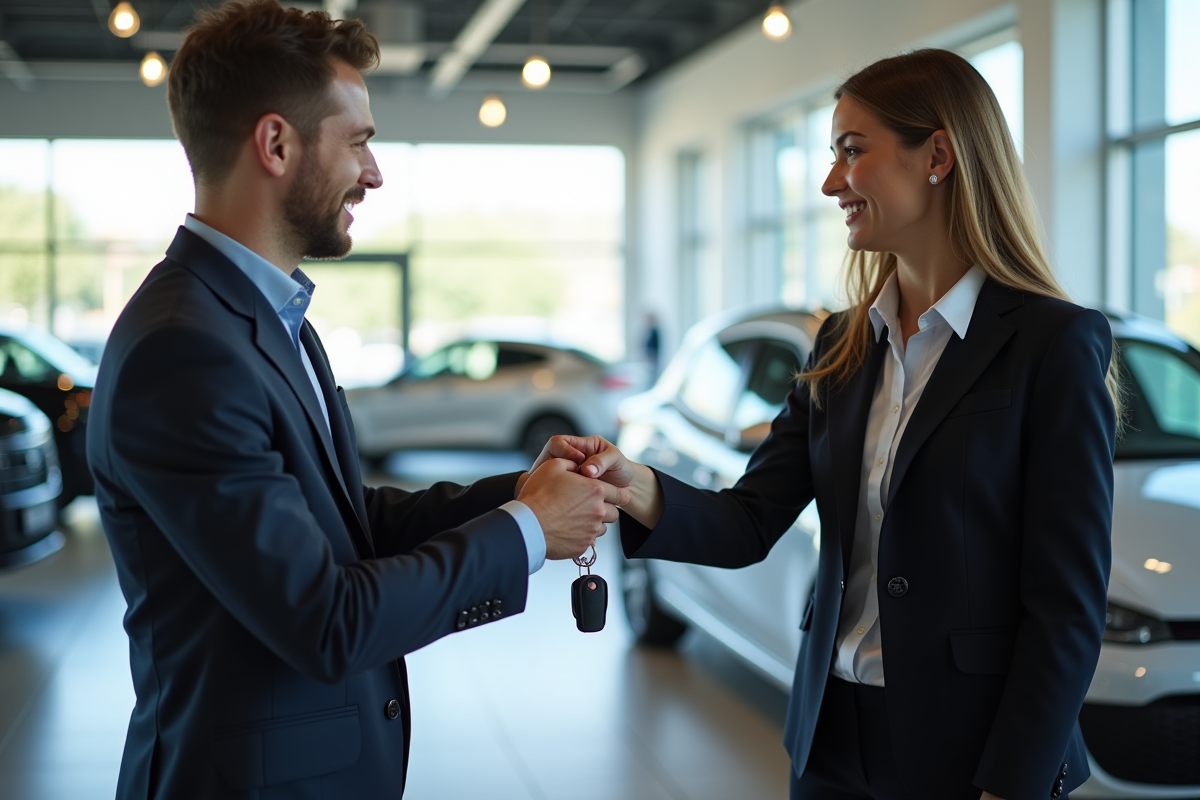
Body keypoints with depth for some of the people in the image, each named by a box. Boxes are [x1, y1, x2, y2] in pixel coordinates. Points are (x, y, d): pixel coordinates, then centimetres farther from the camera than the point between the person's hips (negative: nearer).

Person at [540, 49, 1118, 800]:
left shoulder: (1055, 343, -13)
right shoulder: (844, 346, 7)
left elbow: (1068, 604, -14)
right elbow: (750, 525, 0)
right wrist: (637, 486, -18)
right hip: (834, 736, 6)